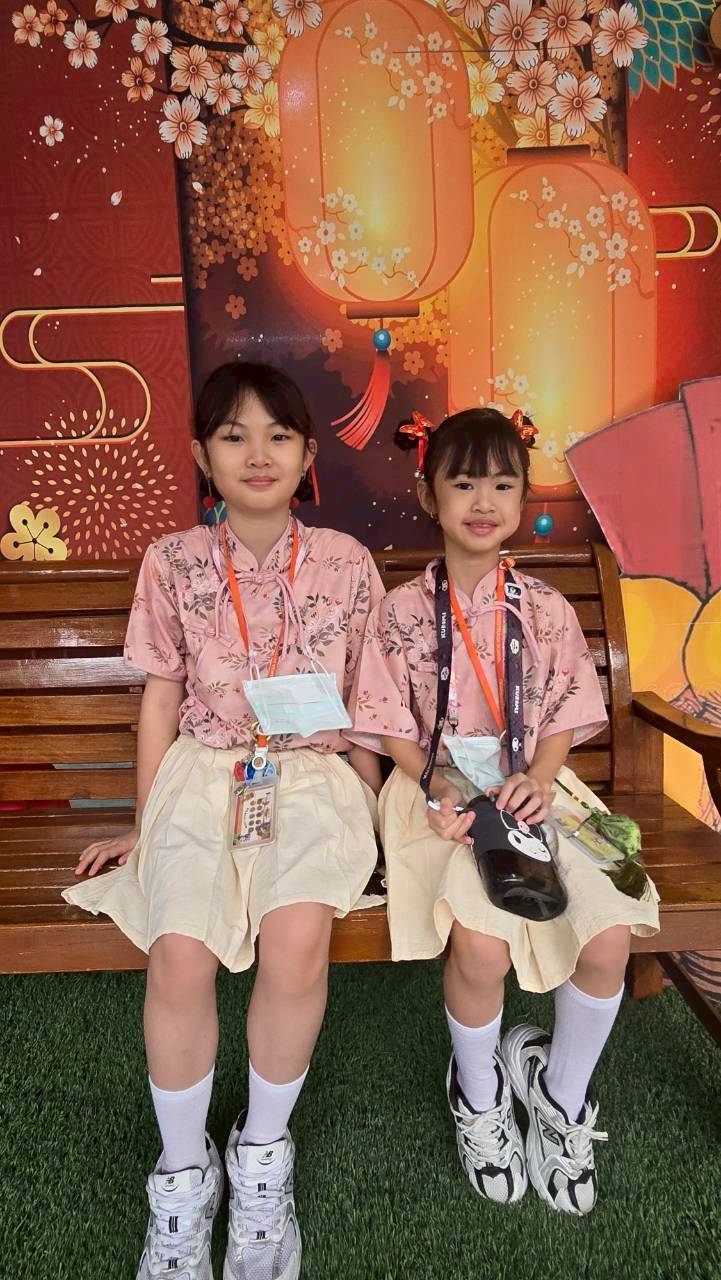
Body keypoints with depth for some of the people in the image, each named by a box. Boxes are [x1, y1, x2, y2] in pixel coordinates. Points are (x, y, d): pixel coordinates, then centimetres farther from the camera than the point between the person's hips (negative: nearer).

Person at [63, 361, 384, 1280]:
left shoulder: (346, 563, 4)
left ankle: (263, 1150, 1)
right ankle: (182, 1173, 4)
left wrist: (371, 813, 7)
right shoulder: (174, 563, 4)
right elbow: (161, 698, 9)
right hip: (203, 772, 1)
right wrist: (145, 823, 10)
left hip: (313, 774, 0)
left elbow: (364, 704, 10)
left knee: (296, 936, -28)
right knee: (179, 952, -24)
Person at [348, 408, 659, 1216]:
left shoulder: (546, 611, 6)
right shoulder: (402, 611, 0)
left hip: (531, 787, 3)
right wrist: (438, 788, -17)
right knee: (480, 945, -26)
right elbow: (393, 727, -1)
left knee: (609, 937, -17)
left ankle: (561, 1090, 15)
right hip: (440, 794, -2)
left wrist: (537, 779, -14)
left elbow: (563, 721, 6)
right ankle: (478, 1093, 10)